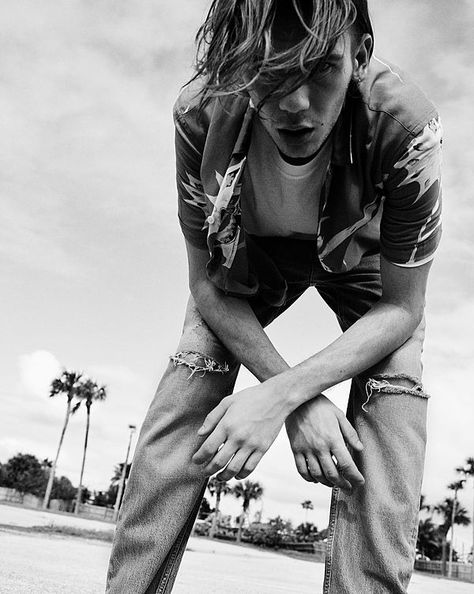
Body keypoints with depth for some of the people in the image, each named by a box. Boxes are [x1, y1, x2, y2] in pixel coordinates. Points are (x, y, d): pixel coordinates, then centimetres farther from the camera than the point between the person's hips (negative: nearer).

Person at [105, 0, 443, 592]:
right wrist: (303, 401, -30)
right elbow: (206, 284, -21)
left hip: (365, 259, 0)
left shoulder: (405, 125, -38)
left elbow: (400, 308, -27)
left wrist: (281, 394, -38)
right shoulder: (201, 112, -33)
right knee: (178, 410, -15)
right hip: (250, 254, 1)